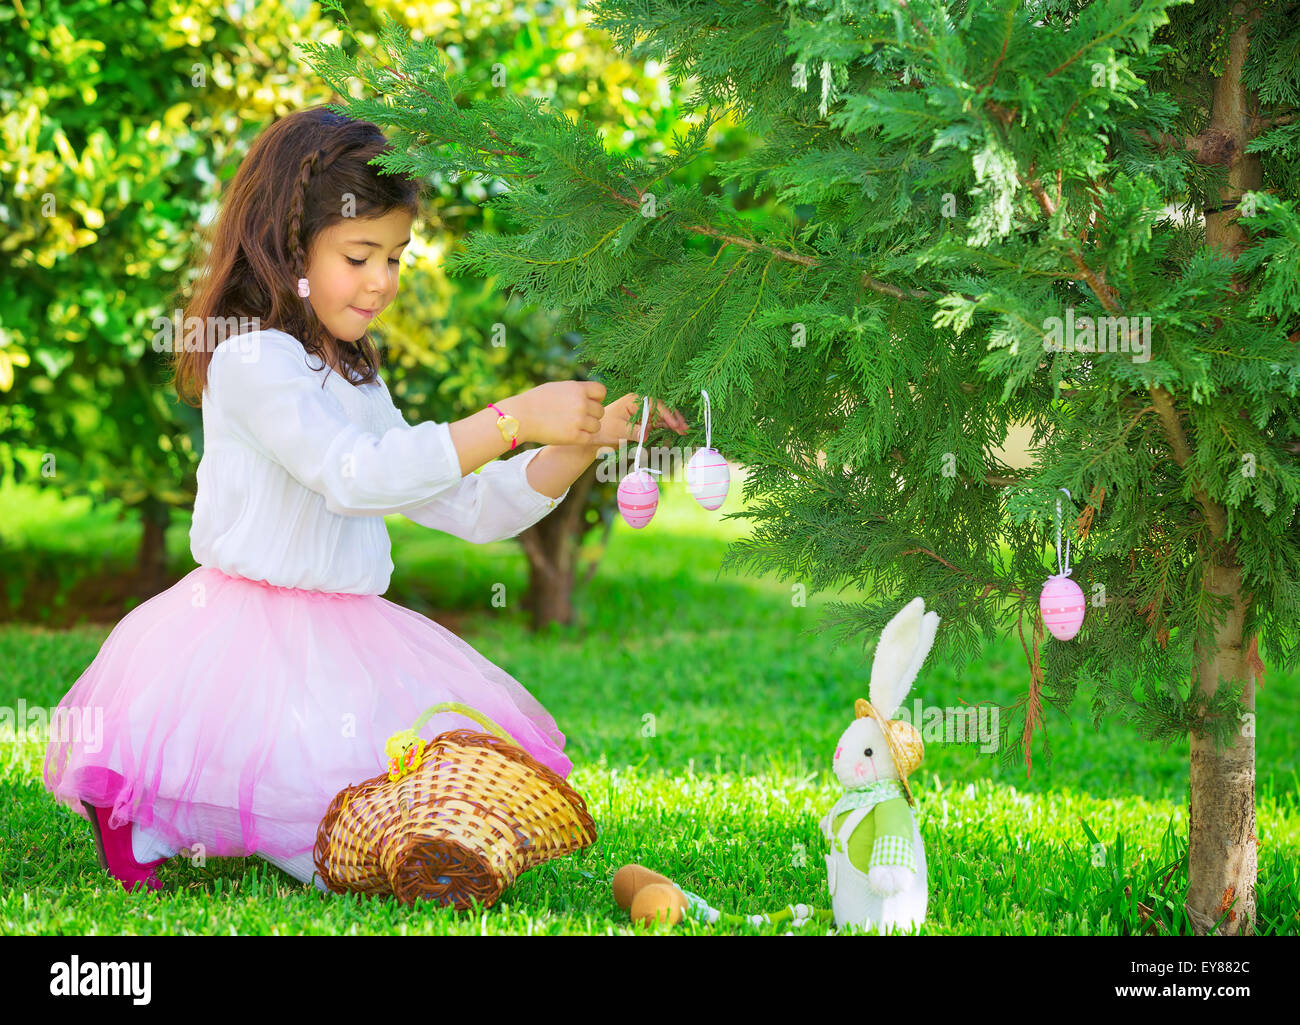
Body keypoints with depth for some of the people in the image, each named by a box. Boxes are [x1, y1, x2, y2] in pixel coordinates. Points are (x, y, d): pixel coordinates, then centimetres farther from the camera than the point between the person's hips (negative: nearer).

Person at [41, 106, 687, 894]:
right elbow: (356, 474, -26)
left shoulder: (358, 380, 17)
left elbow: (465, 508, 18)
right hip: (249, 642, -9)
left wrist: (576, 449, 3)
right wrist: (512, 420, -26)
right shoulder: (251, 360, -11)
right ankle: (153, 819, 0)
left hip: (343, 640, 9)